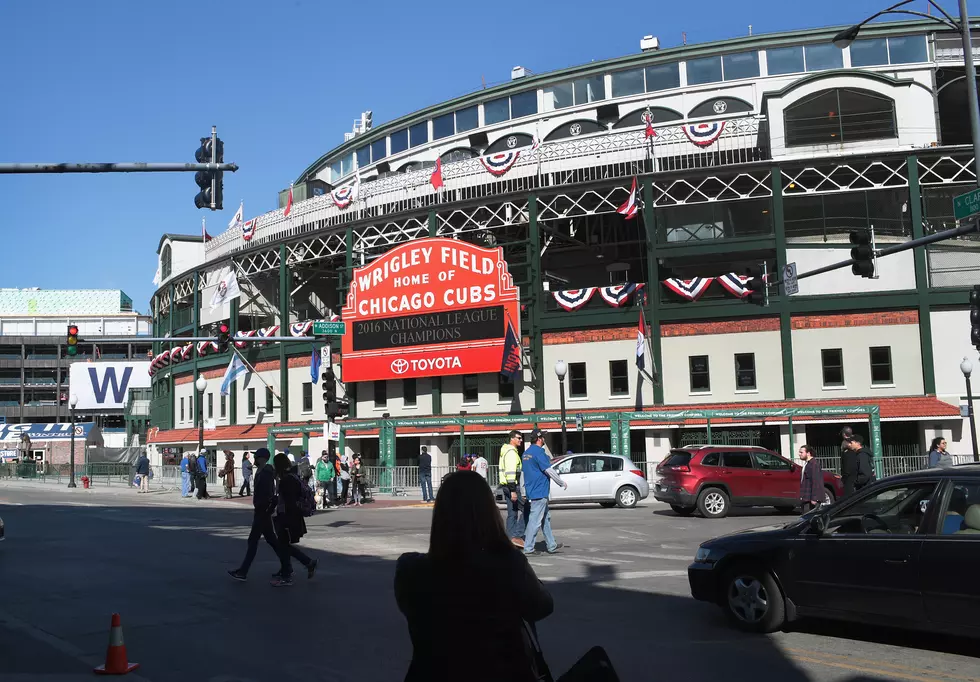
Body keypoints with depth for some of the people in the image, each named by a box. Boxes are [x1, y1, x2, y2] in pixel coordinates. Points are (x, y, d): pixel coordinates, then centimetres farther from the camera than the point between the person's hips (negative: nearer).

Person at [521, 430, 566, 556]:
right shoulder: (539, 452, -15)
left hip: (532, 491, 10)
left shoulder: (526, 453, 14)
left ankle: (551, 546, 22)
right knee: (535, 520, -6)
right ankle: (528, 548, -5)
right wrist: (562, 483, -4)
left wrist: (526, 489, 24)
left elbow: (523, 471, 19)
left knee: (546, 518, 16)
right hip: (540, 492, -10)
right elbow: (549, 471, -16)